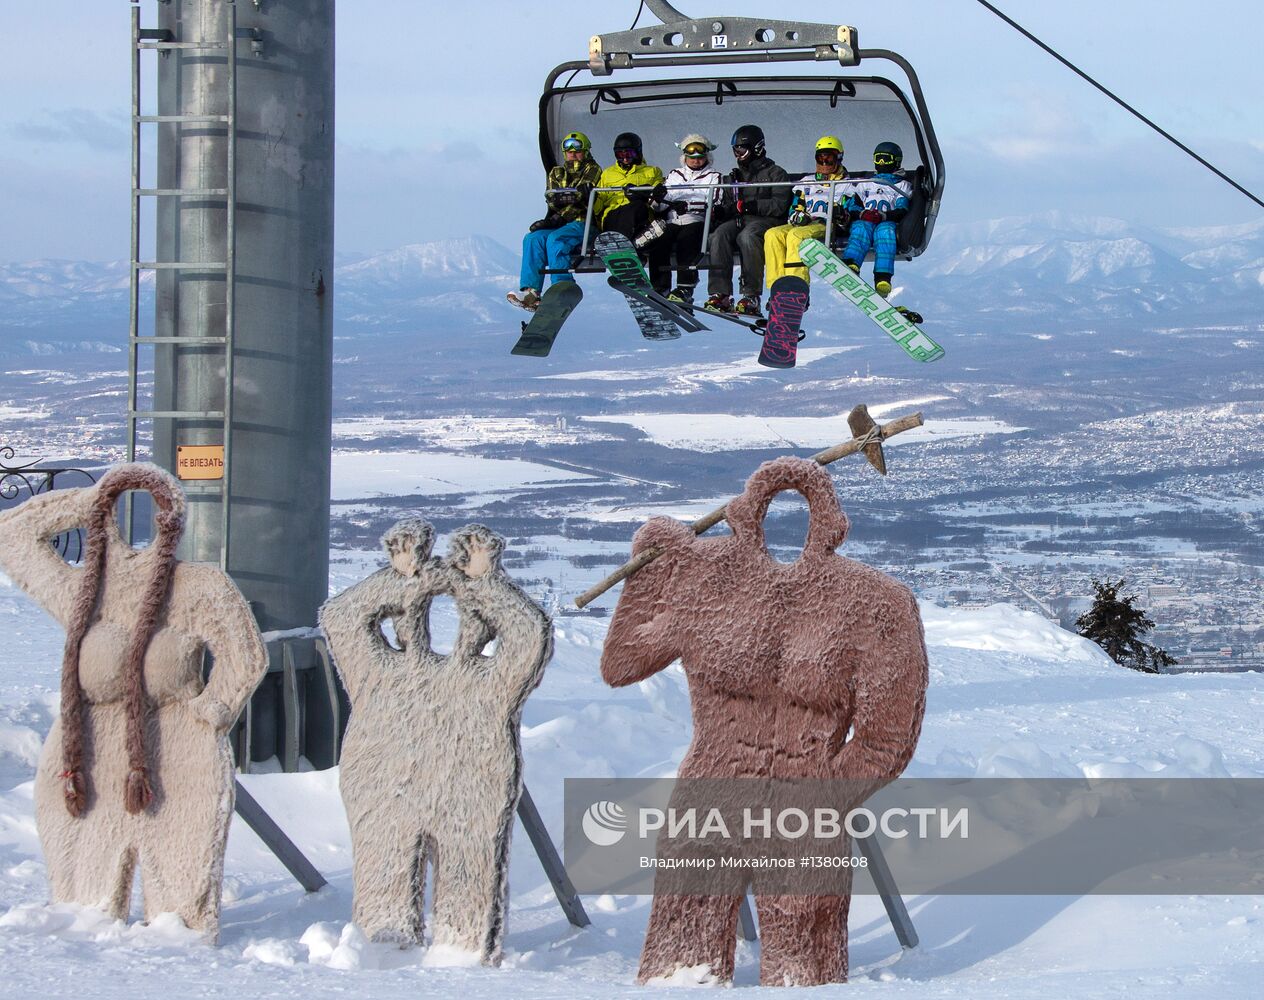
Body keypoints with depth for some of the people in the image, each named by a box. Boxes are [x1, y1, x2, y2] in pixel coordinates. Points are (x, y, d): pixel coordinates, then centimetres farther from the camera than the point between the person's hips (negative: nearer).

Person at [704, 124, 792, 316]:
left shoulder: (775, 173, 8)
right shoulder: (736, 176, 28)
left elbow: (780, 205, -7)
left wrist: (751, 206, -16)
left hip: (766, 221, -5)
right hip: (740, 220, 5)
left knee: (747, 236, -39)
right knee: (720, 234, -29)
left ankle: (751, 297, -40)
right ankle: (720, 294, -37)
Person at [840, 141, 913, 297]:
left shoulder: (902, 185, 24)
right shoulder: (865, 183, 33)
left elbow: (902, 211, 5)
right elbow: (853, 206, 18)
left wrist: (883, 216, -16)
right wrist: (861, 214, -8)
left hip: (888, 222, -2)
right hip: (863, 220, 2)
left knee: (885, 231, -39)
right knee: (861, 229, -36)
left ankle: (883, 279, -60)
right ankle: (851, 266, -67)